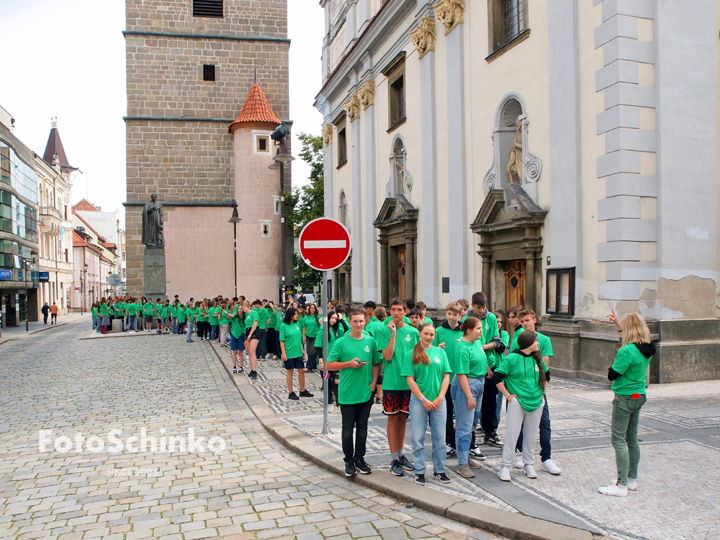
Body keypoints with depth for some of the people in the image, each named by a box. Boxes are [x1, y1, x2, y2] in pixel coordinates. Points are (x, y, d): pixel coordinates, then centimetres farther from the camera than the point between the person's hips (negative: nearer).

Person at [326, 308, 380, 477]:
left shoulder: (370, 341, 2)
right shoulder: (341, 342, -6)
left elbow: (376, 364, 10)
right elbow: (329, 365, -4)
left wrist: (374, 382, -3)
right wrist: (349, 364, -15)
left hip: (366, 393, 3)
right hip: (347, 393, -2)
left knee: (362, 428, 12)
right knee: (348, 429, 6)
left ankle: (359, 459, 25)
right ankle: (349, 461, 19)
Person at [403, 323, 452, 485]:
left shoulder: (440, 352, 6)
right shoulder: (412, 354, 0)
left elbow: (446, 376, 5)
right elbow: (410, 380, -4)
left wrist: (440, 397, -6)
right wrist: (424, 400, -10)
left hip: (438, 401, 2)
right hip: (418, 401, -2)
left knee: (440, 438, 7)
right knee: (418, 437, 4)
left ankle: (439, 470, 21)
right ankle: (419, 471, 16)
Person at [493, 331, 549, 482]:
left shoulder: (538, 359, 7)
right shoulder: (512, 358, -11)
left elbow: (546, 375, 24)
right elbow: (497, 377, -11)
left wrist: (542, 392, 15)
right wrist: (507, 395, -10)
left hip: (536, 402, 5)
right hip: (517, 402, -5)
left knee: (531, 435, 12)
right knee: (512, 434, -3)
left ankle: (529, 464, 27)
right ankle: (505, 466, 6)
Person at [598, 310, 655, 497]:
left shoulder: (627, 351, -24)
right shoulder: (647, 349, 2)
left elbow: (612, 375, -18)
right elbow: (627, 339, 23)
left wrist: (615, 360, -3)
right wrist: (618, 323, 29)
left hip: (625, 398, -8)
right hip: (639, 396, 9)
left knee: (619, 440, -3)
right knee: (632, 438, 17)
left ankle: (622, 485, -2)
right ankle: (632, 479, 26)